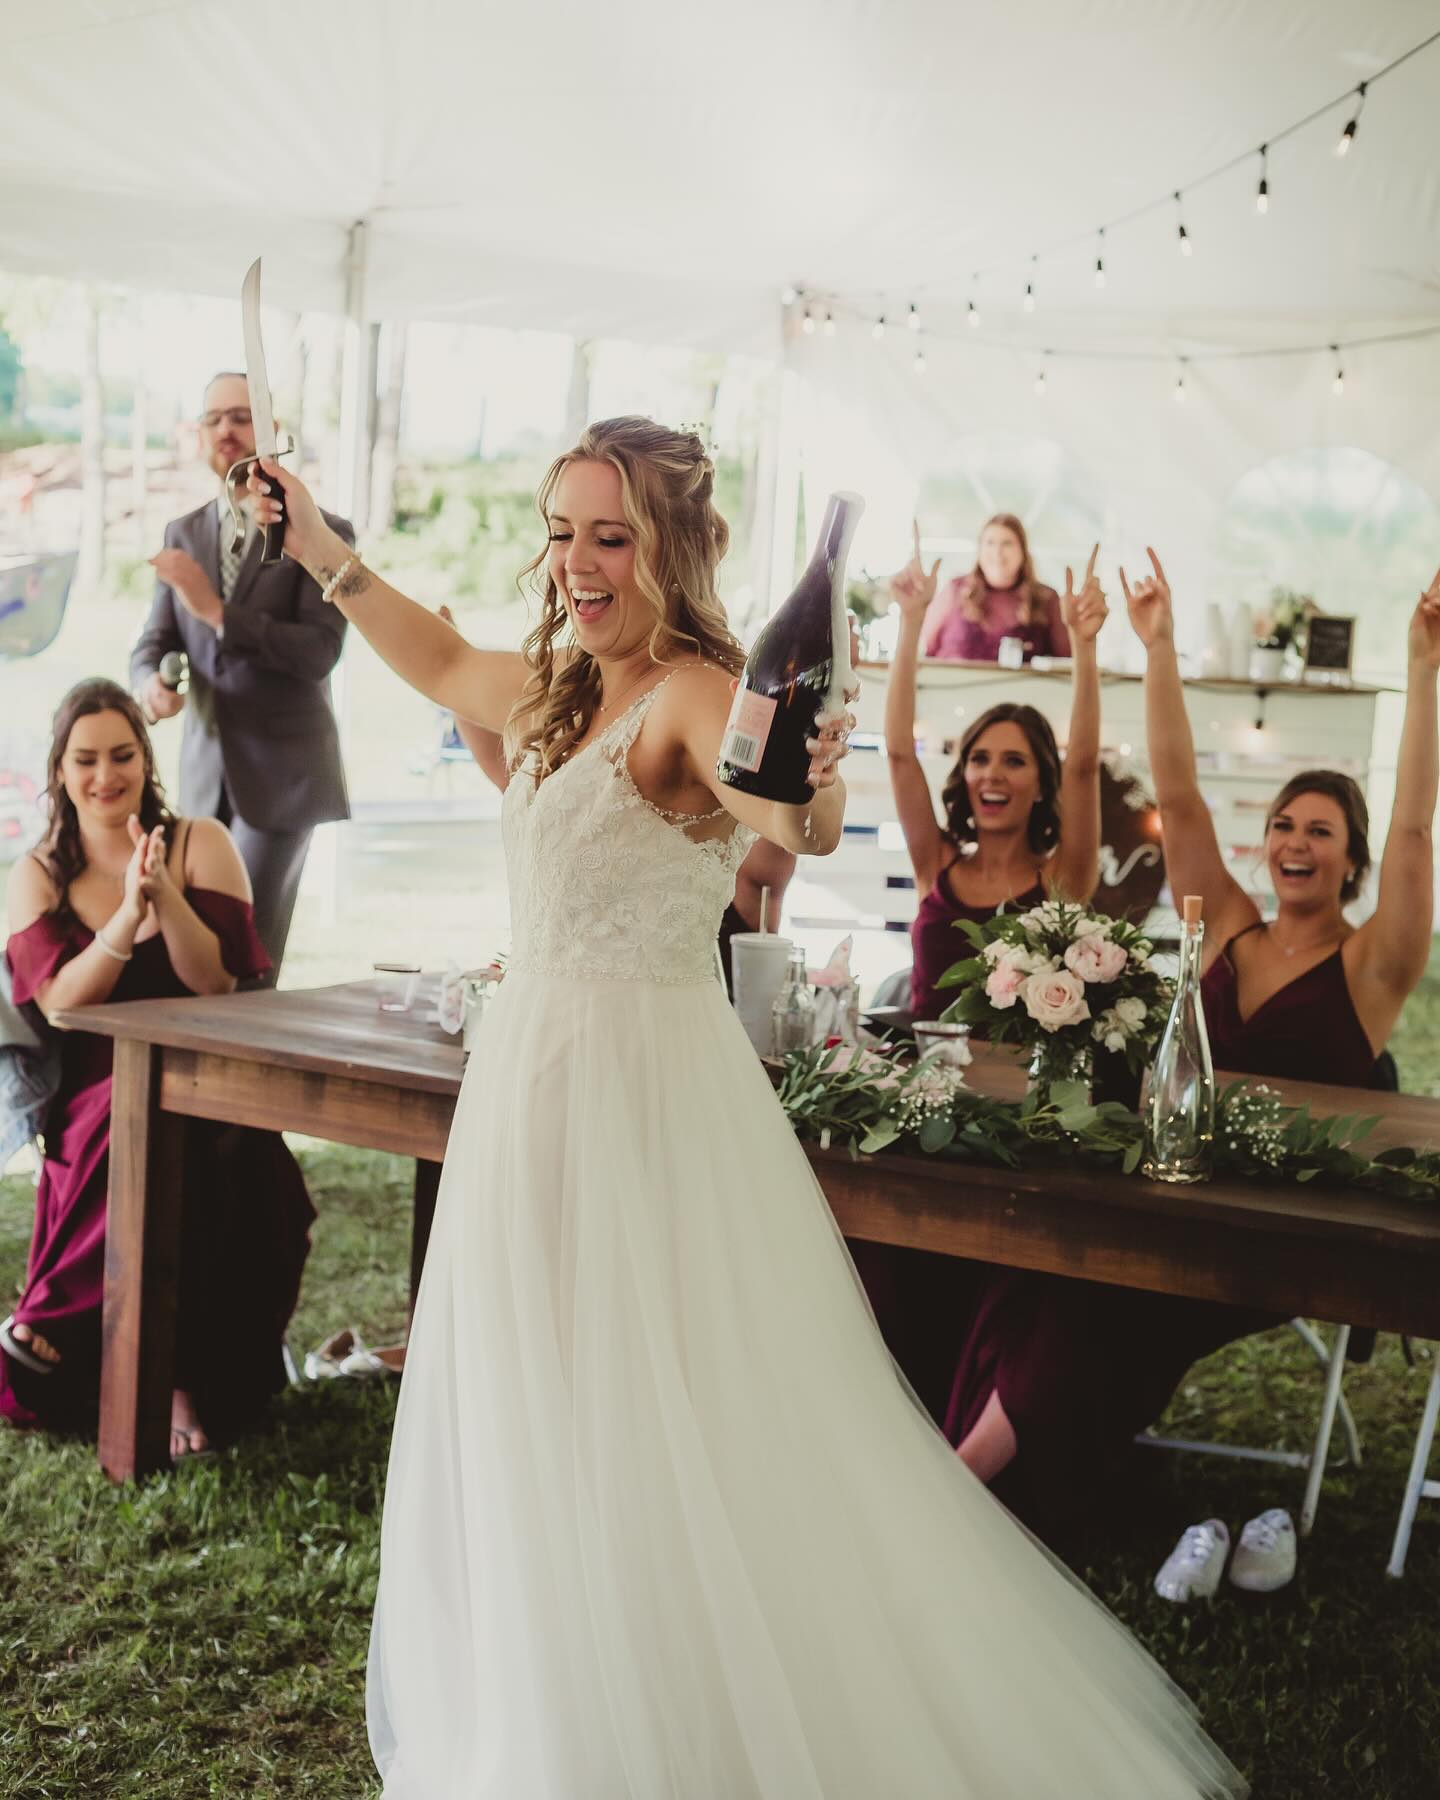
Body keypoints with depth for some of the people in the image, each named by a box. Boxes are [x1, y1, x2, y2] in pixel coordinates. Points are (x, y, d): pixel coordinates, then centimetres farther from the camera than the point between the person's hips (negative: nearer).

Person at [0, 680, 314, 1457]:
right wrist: (128, 914, -20)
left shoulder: (202, 844, 4)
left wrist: (165, 893, -22)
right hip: (94, 1101, 1)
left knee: (201, 1161, -35)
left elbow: (219, 984, -7)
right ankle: (175, 1377, -19)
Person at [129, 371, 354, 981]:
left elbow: (319, 652, -18)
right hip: (205, 771, 6)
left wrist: (216, 610, -26)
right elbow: (154, 642, 7)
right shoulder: (182, 534, 9)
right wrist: (150, 684, -17)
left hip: (282, 772, -5)